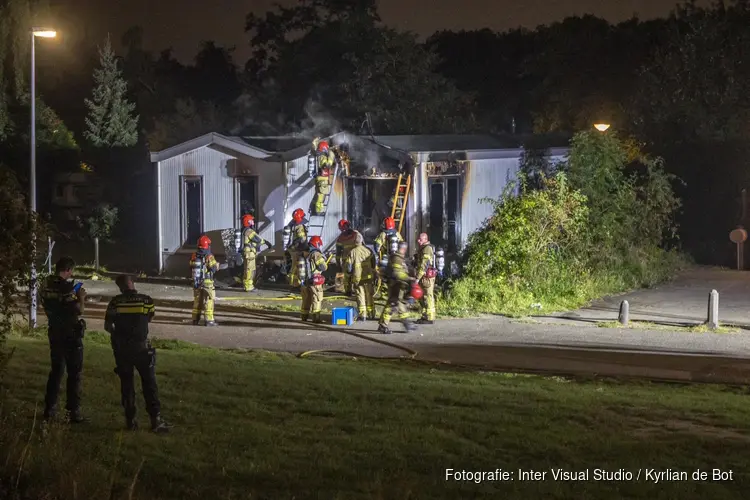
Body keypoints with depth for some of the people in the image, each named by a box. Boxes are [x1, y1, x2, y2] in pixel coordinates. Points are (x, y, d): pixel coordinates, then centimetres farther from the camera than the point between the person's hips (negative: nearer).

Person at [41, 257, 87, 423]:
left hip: (55, 333, 7)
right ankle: (73, 412, 0)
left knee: (56, 370, 17)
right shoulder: (65, 287, -20)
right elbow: (78, 311, -22)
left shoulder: (46, 286, 5)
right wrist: (81, 297, -4)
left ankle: (49, 409, 18)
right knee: (74, 373, 0)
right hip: (70, 335, -7)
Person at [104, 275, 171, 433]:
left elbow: (107, 326, 1)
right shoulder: (147, 300, -6)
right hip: (141, 347, -1)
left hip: (121, 348, 1)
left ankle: (131, 420, 13)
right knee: (149, 384, 4)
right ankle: (156, 420, -2)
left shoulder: (116, 302, -5)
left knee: (126, 383, 11)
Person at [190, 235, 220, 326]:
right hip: (207, 283, -5)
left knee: (197, 301, 16)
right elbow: (214, 268, -18)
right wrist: (217, 265, 2)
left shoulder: (194, 256, 0)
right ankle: (209, 320, -3)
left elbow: (191, 267, 8)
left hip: (196, 283, 5)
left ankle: (195, 319, 21)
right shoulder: (209, 257, -15)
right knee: (208, 301, 0)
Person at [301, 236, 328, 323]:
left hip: (305, 280, 7)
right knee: (316, 299, -2)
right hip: (315, 281, -7)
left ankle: (304, 317, 22)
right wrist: (323, 259, 6)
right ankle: (316, 318, -6)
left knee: (306, 300, 16)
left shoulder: (305, 254, 9)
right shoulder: (316, 254, -13)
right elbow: (323, 267, -11)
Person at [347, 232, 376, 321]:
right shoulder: (368, 251, -4)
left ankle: (362, 315, -2)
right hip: (368, 277, 3)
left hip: (357, 278, -3)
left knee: (360, 296, 1)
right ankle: (371, 313, 23)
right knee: (369, 295, 14)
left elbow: (349, 266, -8)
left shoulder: (352, 252, -11)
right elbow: (373, 265, 4)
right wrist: (374, 276, 18)